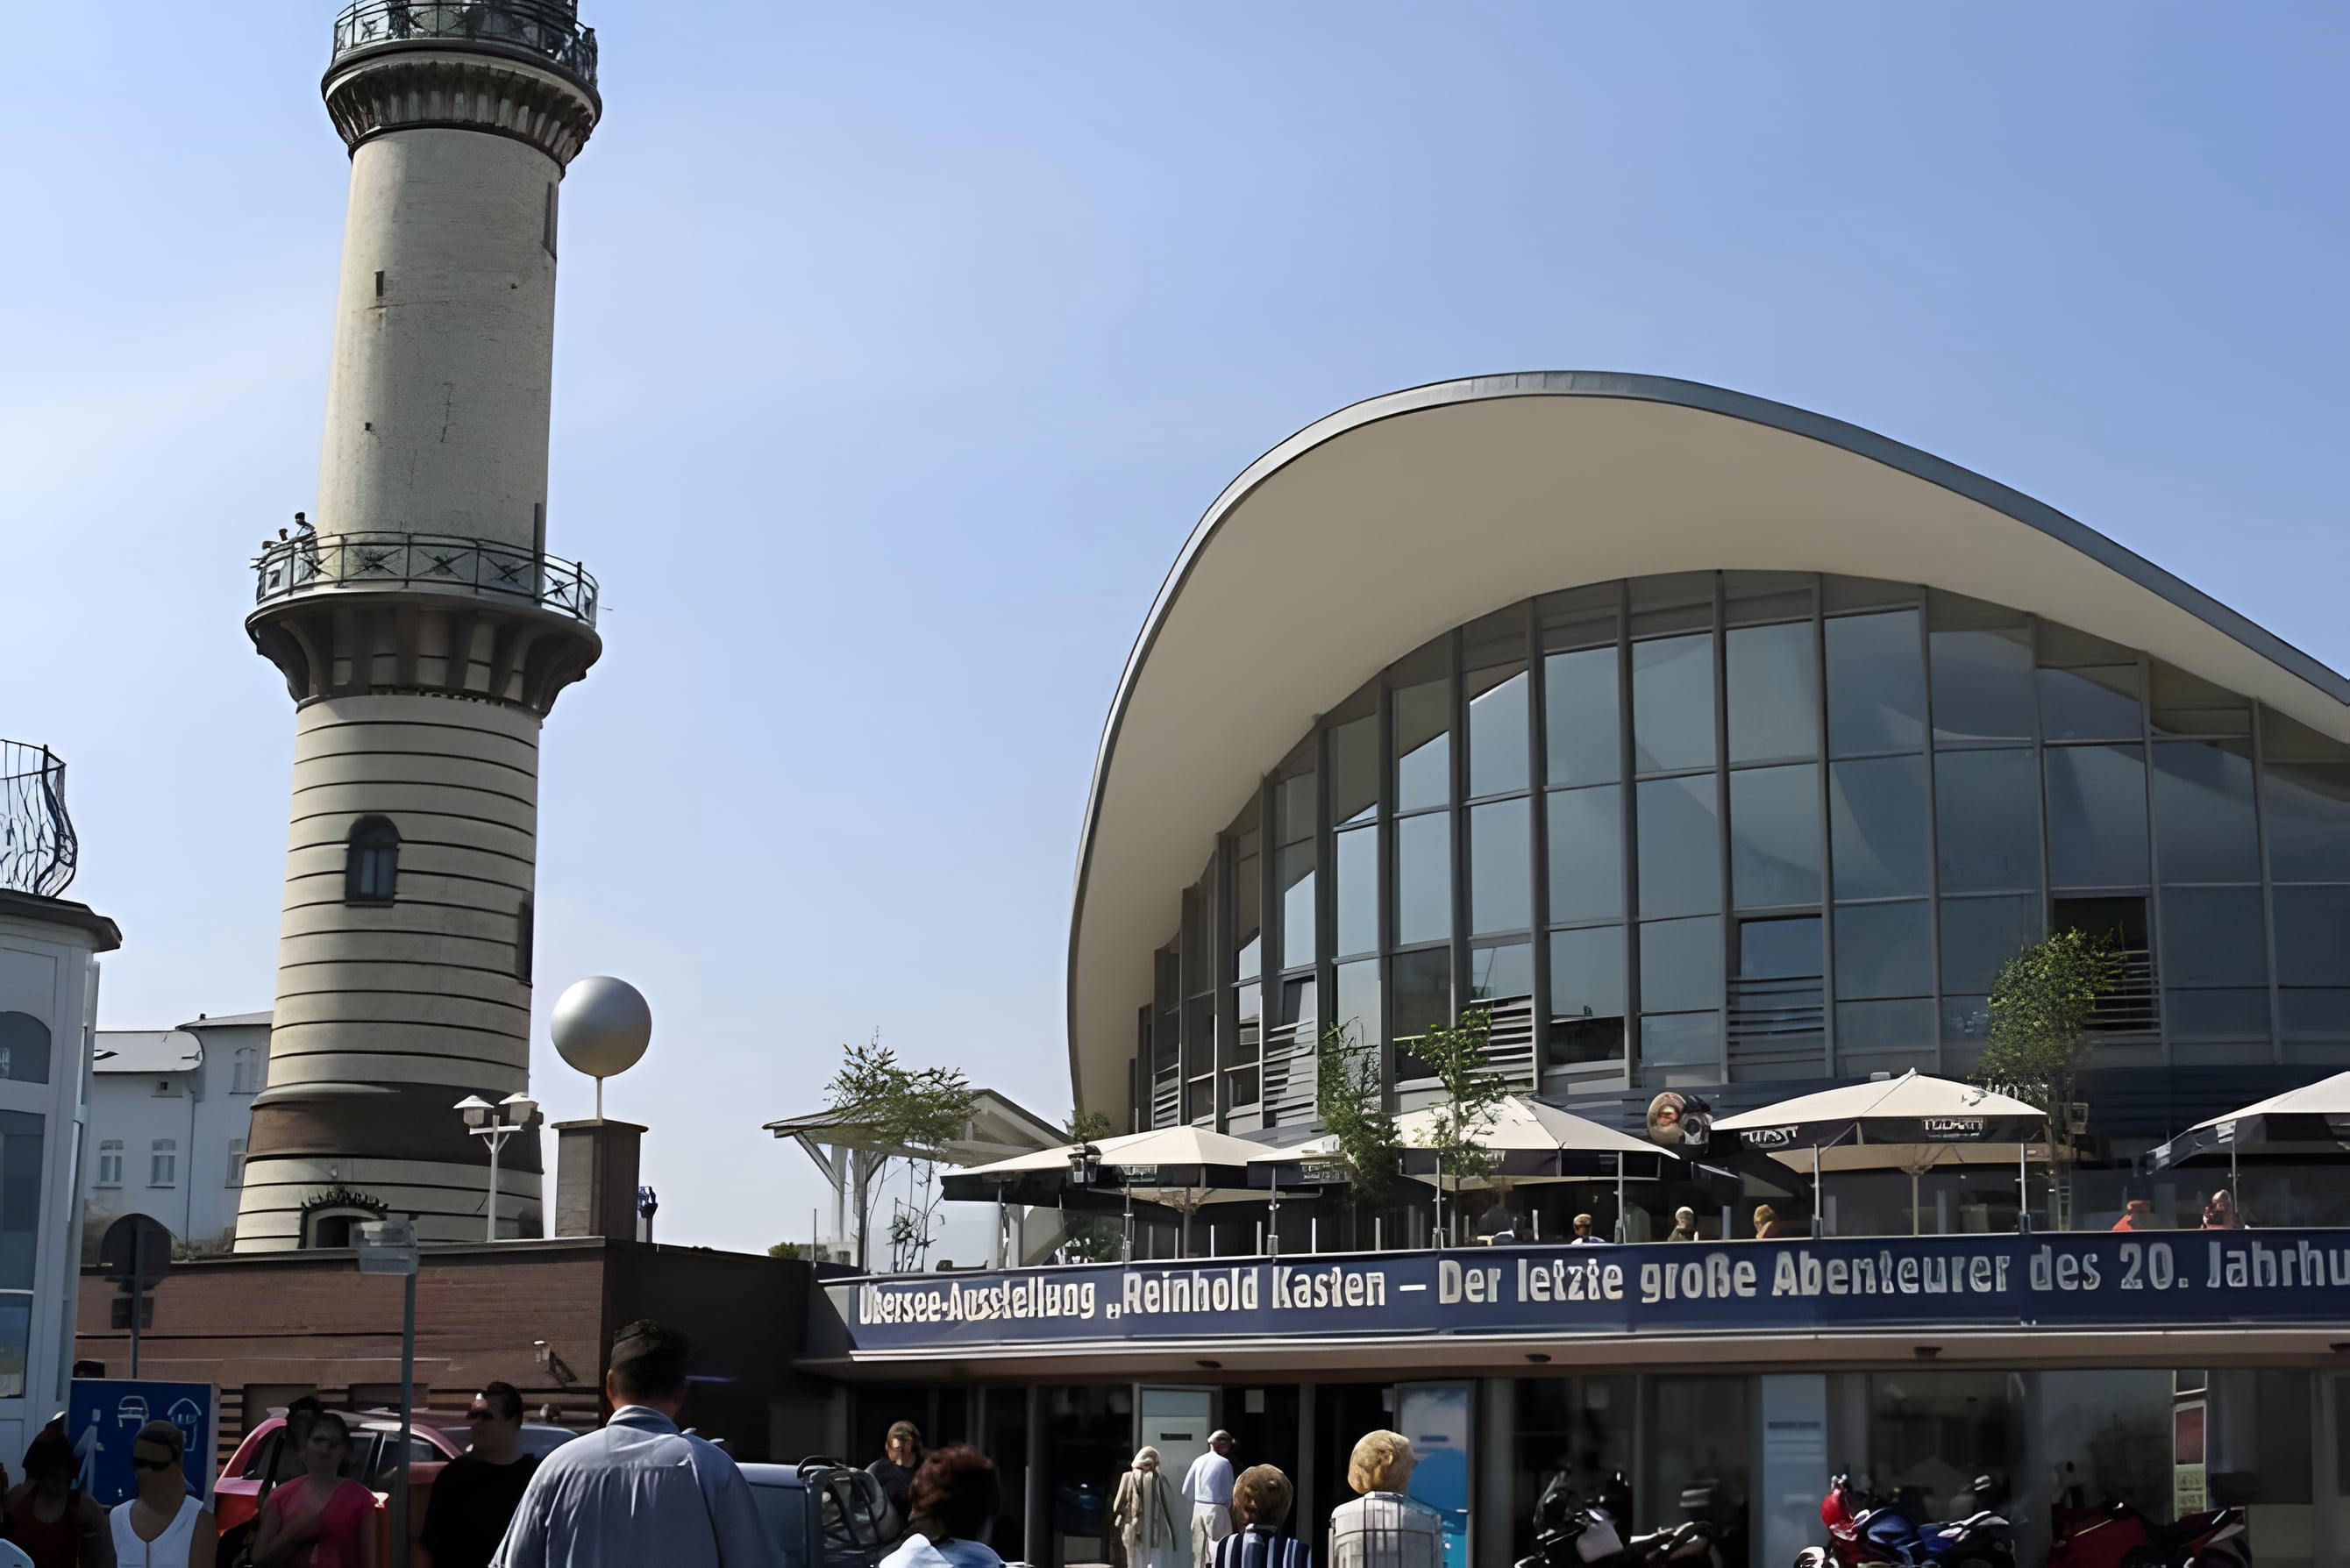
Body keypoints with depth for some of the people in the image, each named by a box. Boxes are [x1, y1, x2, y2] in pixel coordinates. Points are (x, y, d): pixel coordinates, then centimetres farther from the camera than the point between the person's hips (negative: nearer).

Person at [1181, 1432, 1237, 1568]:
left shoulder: (1199, 1461, 5)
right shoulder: (1224, 1463, -9)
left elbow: (1186, 1491, 8)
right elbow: (1230, 1492, -5)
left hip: (1198, 1508, 6)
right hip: (1217, 1510, -6)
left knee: (1199, 1551, 11)